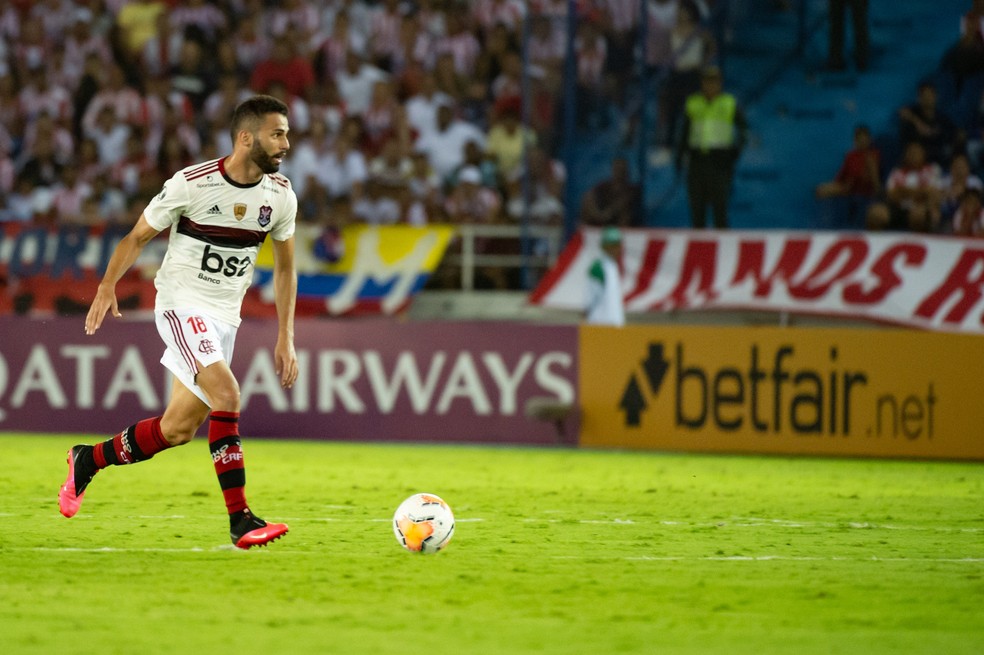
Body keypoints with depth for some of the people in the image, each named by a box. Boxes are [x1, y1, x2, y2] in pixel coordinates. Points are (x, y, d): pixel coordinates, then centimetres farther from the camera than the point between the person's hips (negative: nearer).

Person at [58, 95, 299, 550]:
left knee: (178, 430, 6)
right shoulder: (191, 184, -15)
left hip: (225, 316, 6)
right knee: (225, 394, -25)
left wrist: (286, 339, 7)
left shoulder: (280, 196, -1)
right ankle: (241, 521, -25)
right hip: (181, 303, -6)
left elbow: (285, 268, 12)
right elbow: (138, 236, -2)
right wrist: (107, 286, -16)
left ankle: (87, 461, 30)